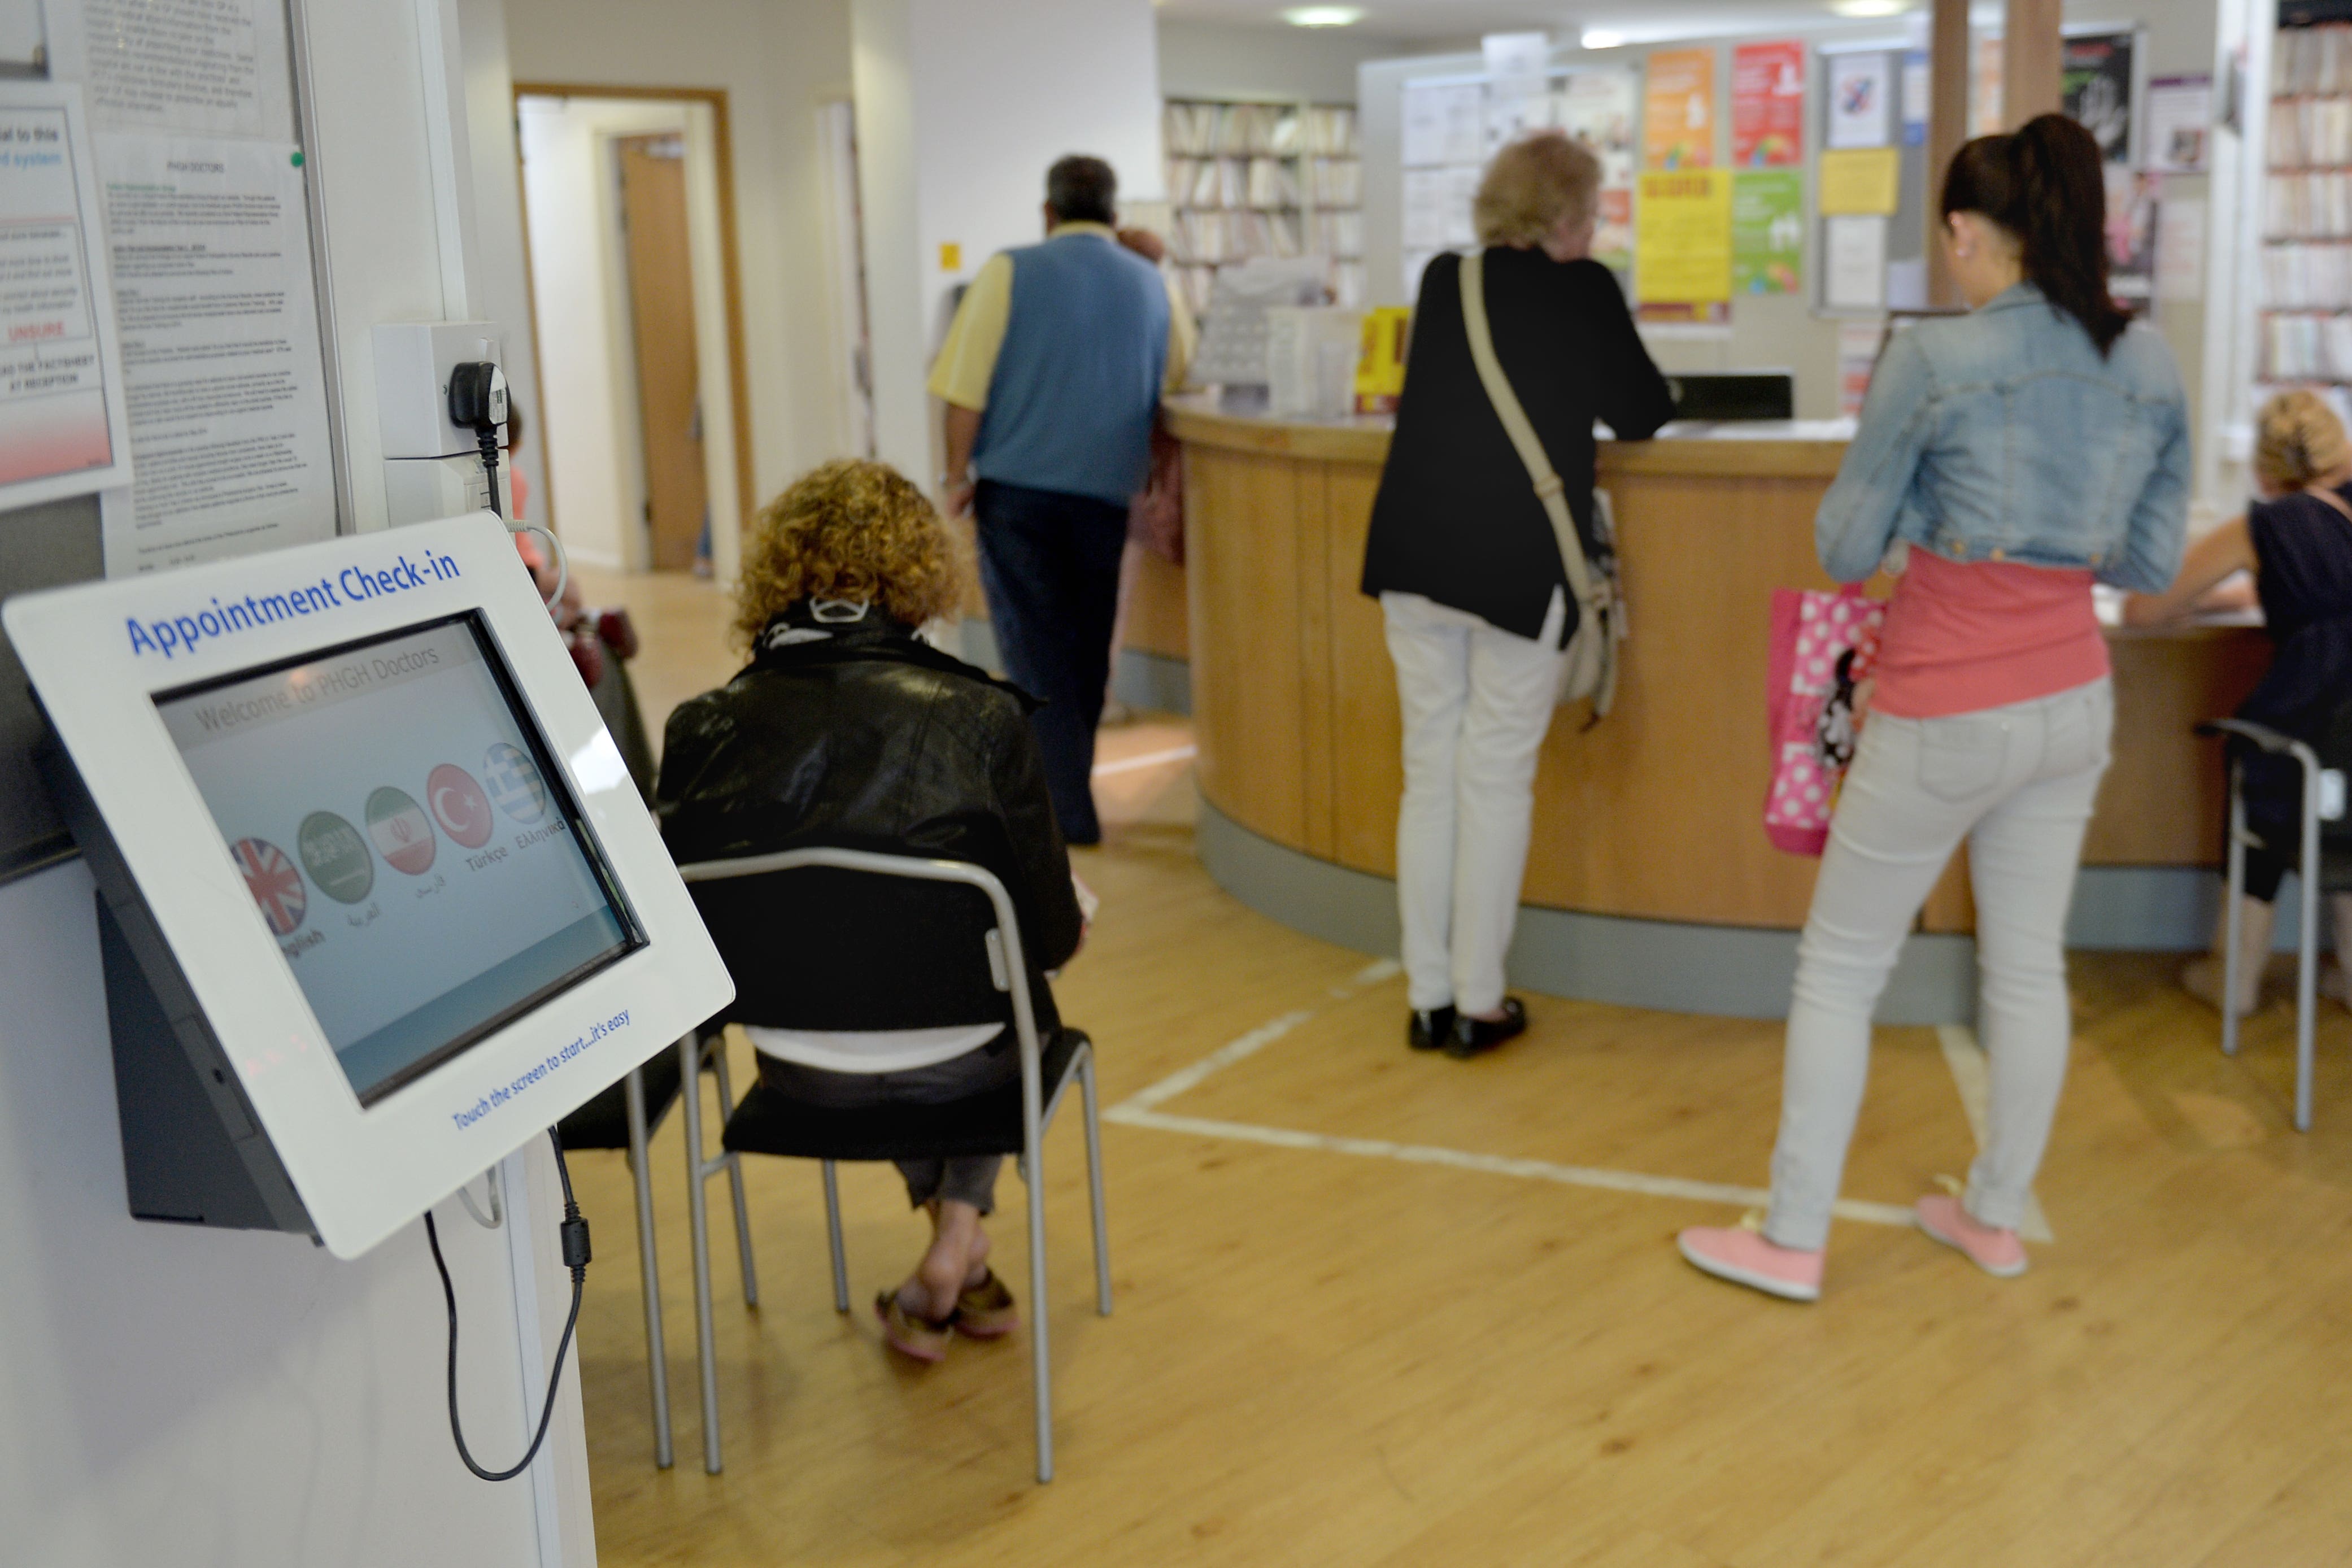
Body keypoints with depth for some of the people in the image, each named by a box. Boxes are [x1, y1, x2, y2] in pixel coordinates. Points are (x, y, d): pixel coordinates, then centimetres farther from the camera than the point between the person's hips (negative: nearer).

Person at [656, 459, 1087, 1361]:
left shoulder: (703, 731, -11)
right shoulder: (980, 718, -17)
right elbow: (1052, 934, -9)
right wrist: (1071, 924, 16)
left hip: (797, 1073, 2)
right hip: (956, 1069, -2)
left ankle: (954, 1247, 41)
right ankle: (959, 1238, 26)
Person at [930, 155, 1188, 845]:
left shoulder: (1011, 271, -5)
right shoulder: (1151, 283, 6)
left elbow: (965, 387, -9)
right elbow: (1171, 386, 11)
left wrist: (958, 475, 0)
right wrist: (1154, 486, 20)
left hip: (1018, 485, -3)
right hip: (1105, 492, 3)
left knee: (1035, 652, 1)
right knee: (1086, 648, 15)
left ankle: (1065, 810, -4)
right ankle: (1067, 782, 26)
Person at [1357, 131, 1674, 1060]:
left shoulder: (1443, 282, 12)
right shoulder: (1583, 290, -4)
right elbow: (1641, 414, 3)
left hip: (1416, 554, 5)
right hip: (1519, 564, -5)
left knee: (1429, 773, 10)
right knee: (1497, 782, 2)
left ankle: (1429, 997, 15)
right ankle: (1478, 1005, 9)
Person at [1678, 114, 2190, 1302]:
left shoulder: (1934, 360, -16)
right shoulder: (2150, 367, 1)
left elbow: (1846, 548, -9)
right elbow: (2152, 561, 8)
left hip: (1946, 719, -6)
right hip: (2073, 703, 6)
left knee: (1839, 968, 6)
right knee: (2029, 965, 16)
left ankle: (1793, 1241, 13)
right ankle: (1996, 1217, 30)